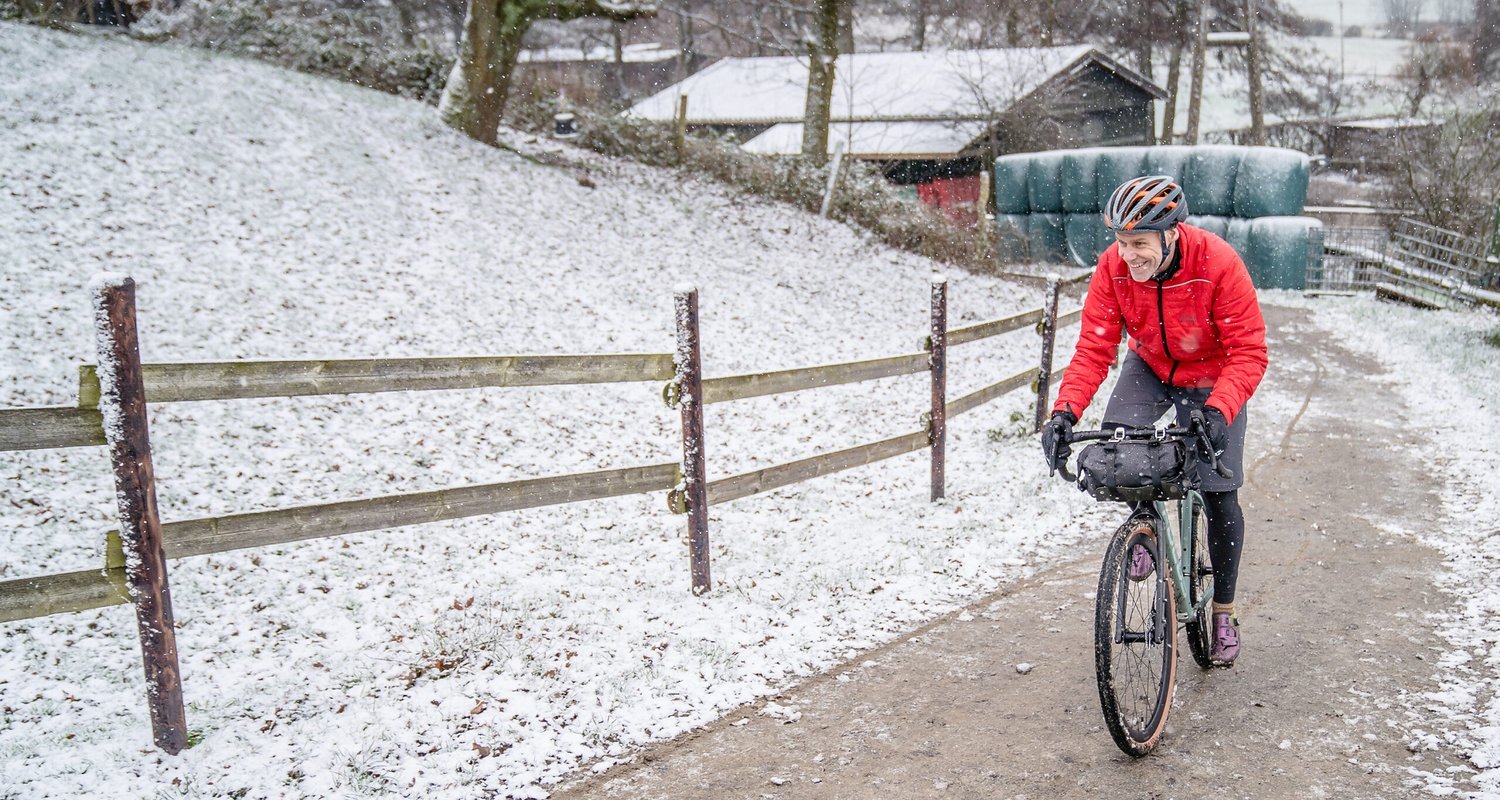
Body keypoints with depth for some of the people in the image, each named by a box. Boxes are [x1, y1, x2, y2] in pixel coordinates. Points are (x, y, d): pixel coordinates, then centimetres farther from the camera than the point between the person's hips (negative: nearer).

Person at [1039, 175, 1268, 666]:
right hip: (1148, 369, 3)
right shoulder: (1113, 267, -24)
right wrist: (1065, 410, -38)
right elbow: (1094, 347, -23)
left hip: (1210, 378, -2)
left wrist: (1218, 411, -46)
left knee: (1219, 497, -4)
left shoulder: (1218, 264, -32)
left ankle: (1224, 612, 16)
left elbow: (1249, 352, -29)